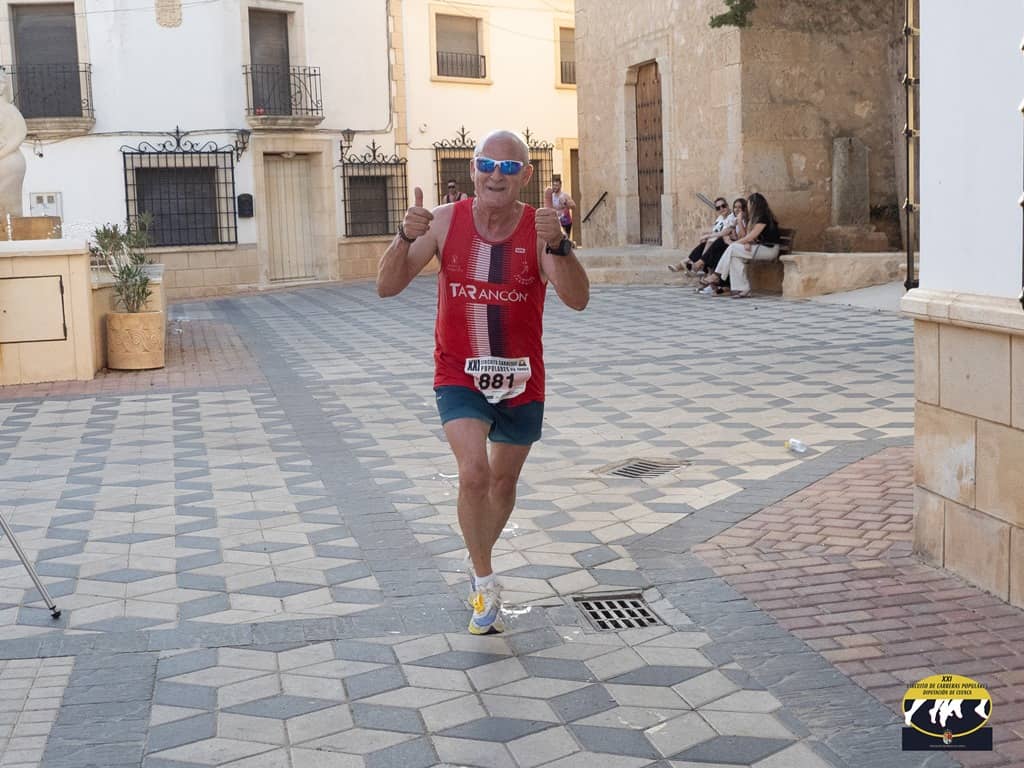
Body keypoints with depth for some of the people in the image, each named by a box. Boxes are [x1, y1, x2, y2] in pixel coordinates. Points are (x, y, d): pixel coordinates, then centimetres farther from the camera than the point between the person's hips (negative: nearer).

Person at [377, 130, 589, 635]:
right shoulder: (445, 222, -11)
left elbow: (577, 299, -28)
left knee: (503, 483, 17)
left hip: (521, 381, 1)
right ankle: (485, 584, 1)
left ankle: (479, 562, 45)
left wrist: (557, 244, -45)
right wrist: (406, 238, -32)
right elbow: (387, 287, -13)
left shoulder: (539, 228, -15)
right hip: (459, 377, -1)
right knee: (473, 473, -21)